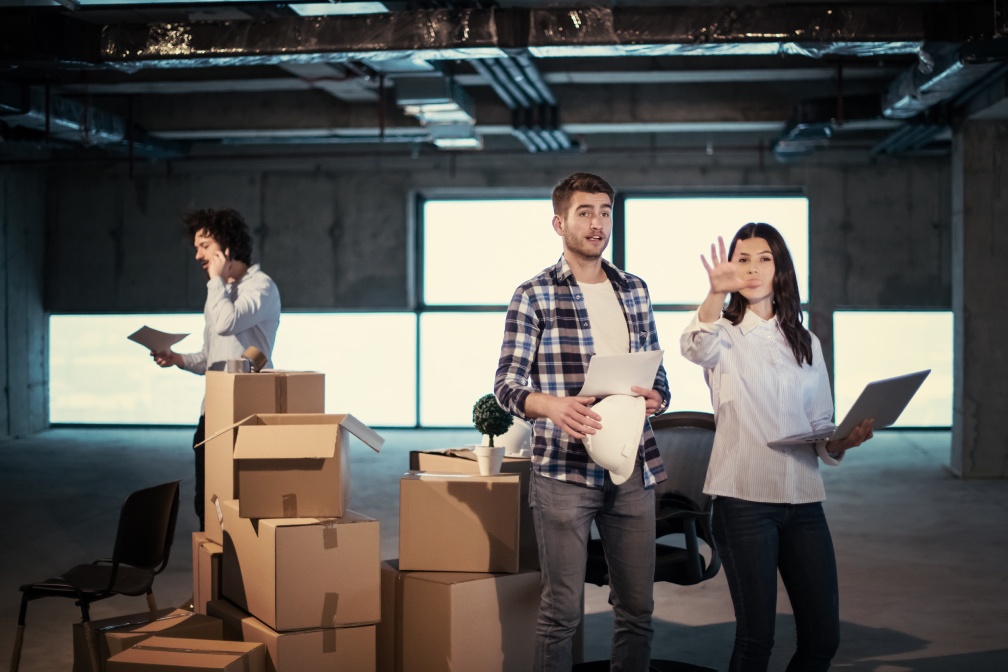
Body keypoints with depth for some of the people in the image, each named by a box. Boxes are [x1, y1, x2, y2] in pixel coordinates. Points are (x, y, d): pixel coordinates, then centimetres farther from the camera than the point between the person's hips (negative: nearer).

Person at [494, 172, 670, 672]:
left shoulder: (635, 291, 14)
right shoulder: (534, 295, -1)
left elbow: (657, 373, 19)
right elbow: (507, 384, -5)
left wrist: (655, 398, -5)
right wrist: (552, 406, -26)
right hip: (564, 469, -4)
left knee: (637, 607, 9)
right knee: (562, 610, 0)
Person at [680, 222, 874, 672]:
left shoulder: (805, 343, 16)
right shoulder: (723, 335, 3)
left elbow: (821, 428, 19)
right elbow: (695, 346, -23)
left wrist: (845, 441, -4)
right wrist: (715, 293, -42)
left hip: (803, 498, 4)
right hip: (744, 496, -4)